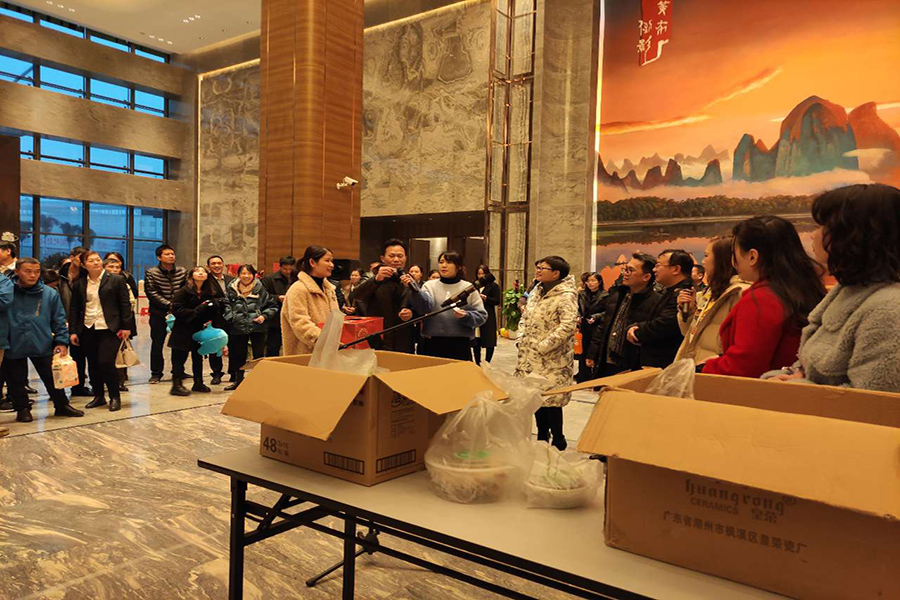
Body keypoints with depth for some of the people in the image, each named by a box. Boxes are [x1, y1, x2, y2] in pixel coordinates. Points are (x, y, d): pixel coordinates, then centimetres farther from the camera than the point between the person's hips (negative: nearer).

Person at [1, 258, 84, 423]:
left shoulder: (50, 294, -1)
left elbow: (59, 320, 3)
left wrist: (62, 342, -2)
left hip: (43, 346, 1)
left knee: (52, 378, 13)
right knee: (16, 381, 12)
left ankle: (62, 406, 28)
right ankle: (22, 408, 30)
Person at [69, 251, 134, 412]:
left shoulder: (117, 280, 0)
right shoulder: (79, 284, 10)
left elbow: (125, 304, -1)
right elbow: (74, 309, 12)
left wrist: (126, 326, -6)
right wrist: (73, 331, 7)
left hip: (109, 329, -4)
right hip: (88, 329, 4)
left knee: (106, 362, -11)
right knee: (93, 364, 8)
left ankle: (115, 397, 4)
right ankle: (98, 396, 22)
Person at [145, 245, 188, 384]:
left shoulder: (182, 272, 5)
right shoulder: (151, 273, -3)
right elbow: (152, 294, -11)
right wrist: (169, 305, -18)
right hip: (159, 314, -2)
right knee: (157, 344, 4)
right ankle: (156, 373, 15)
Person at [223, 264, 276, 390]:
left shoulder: (260, 289, 0)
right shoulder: (232, 290, 4)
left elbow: (272, 306, 6)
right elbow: (226, 306, 13)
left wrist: (265, 316, -8)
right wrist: (229, 316, -2)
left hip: (257, 327, -2)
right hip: (238, 328, 2)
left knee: (259, 355, 1)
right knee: (238, 355, 13)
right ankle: (238, 380, 27)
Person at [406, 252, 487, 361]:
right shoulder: (430, 285, 6)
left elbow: (481, 316, 2)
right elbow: (424, 307, -14)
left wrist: (466, 316, -17)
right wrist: (414, 289, -31)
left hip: (460, 345, 0)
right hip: (431, 344, 0)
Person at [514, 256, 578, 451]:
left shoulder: (566, 296, -14)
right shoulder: (537, 292, 12)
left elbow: (568, 325, -25)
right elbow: (525, 318, 22)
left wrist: (543, 346, -22)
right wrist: (522, 338, 6)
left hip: (552, 360, -8)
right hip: (530, 357, 8)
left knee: (551, 399, -4)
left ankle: (558, 441, 13)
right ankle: (542, 437, 29)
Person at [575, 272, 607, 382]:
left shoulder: (605, 296, -5)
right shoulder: (582, 295, 13)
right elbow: (578, 309, 20)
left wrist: (596, 317, -19)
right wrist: (578, 316, 1)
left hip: (597, 330, -5)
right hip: (584, 329, 5)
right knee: (583, 354, 8)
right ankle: (582, 378, 19)